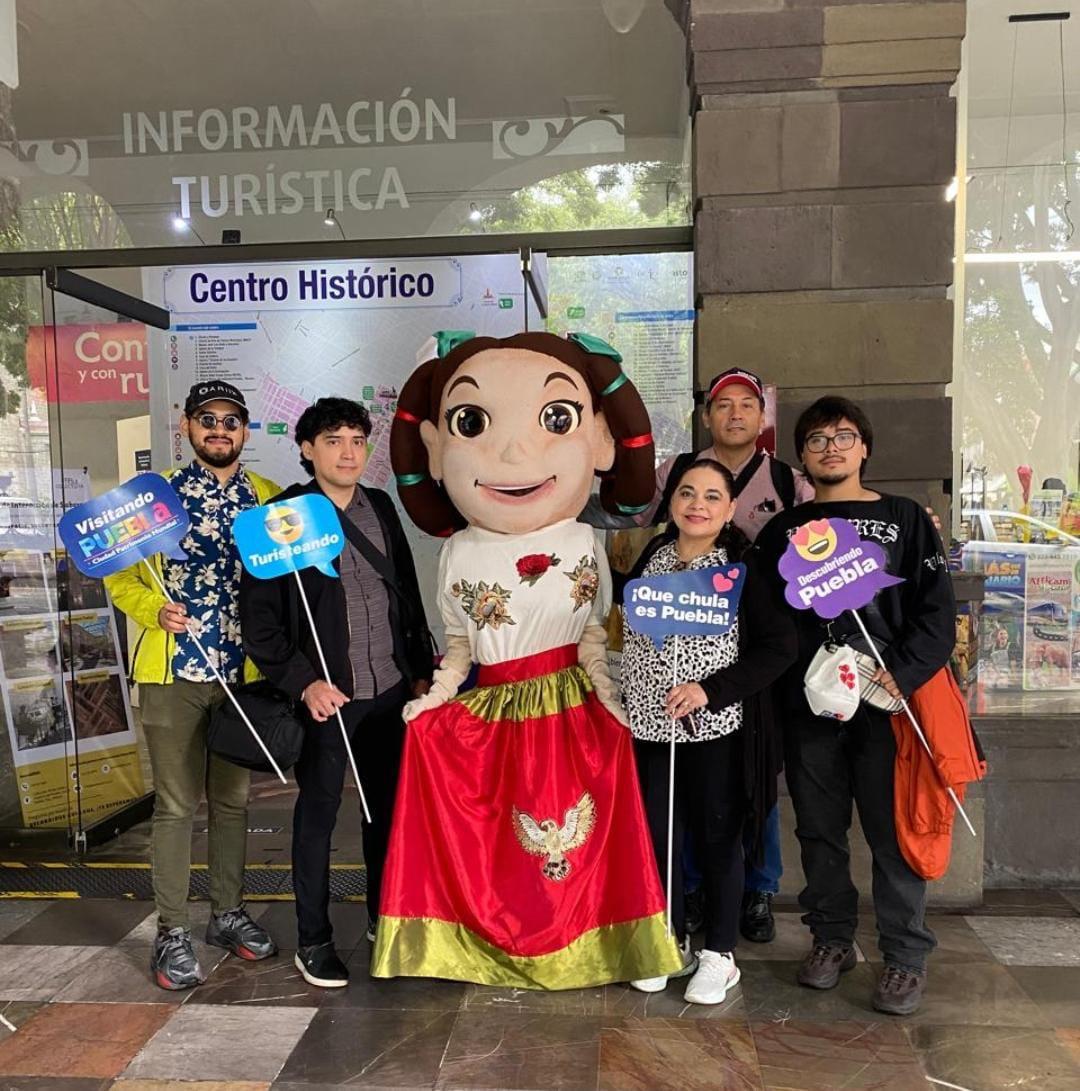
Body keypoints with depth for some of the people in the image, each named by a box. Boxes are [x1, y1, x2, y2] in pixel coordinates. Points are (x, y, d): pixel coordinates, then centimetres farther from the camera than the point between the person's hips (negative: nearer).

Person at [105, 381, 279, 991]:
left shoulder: (268, 498, 6)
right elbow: (119, 575, 3)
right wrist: (154, 611, -15)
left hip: (243, 669, 2)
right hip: (174, 670, -2)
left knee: (233, 798, 14)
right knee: (177, 804, 3)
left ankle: (229, 912, 29)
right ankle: (173, 932, 17)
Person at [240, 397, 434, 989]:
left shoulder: (381, 508, 8)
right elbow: (258, 615, -9)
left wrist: (421, 669, 11)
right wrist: (304, 683, -16)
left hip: (391, 690, 5)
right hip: (325, 695, -5)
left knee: (389, 808, 16)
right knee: (317, 815, 9)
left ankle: (385, 918, 36)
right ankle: (313, 941, 26)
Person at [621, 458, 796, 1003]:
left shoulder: (745, 569, -8)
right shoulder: (649, 560, 7)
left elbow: (779, 647, -11)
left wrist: (710, 689, -19)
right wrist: (627, 702, 9)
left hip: (717, 729, -4)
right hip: (649, 723, 4)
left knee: (717, 838, 9)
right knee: (654, 833, 11)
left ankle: (719, 954, 28)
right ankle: (669, 940, 33)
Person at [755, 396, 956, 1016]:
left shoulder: (905, 519, 5)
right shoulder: (783, 530, 11)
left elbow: (938, 611, -2)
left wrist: (902, 673, -14)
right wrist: (791, 679, -6)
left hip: (887, 702, -2)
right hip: (808, 703, 2)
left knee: (893, 830, 3)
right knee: (820, 829, 11)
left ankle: (907, 958, 20)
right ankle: (833, 938, 29)